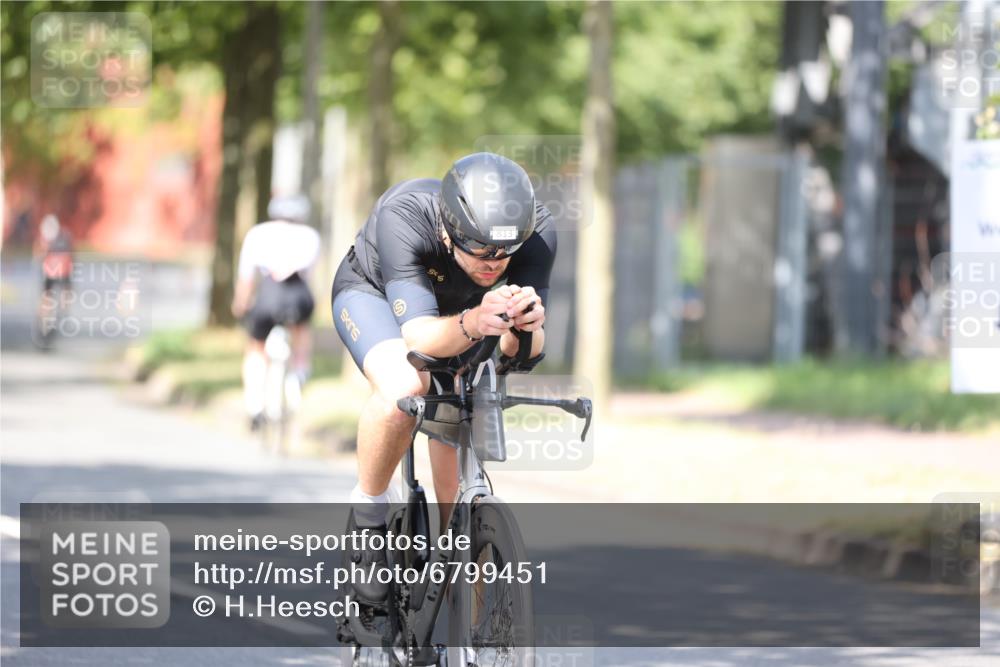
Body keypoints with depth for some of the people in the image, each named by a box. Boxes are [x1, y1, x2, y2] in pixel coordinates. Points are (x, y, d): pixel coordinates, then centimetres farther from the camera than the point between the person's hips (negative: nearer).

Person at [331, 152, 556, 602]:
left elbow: (523, 350, -34)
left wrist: (524, 329, -57)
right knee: (403, 388, -33)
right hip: (373, 292, -4)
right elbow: (419, 336, -47)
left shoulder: (536, 228, -34)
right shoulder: (402, 215, -42)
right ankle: (369, 508, -9)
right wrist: (471, 325, -67)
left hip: (456, 304, 4)